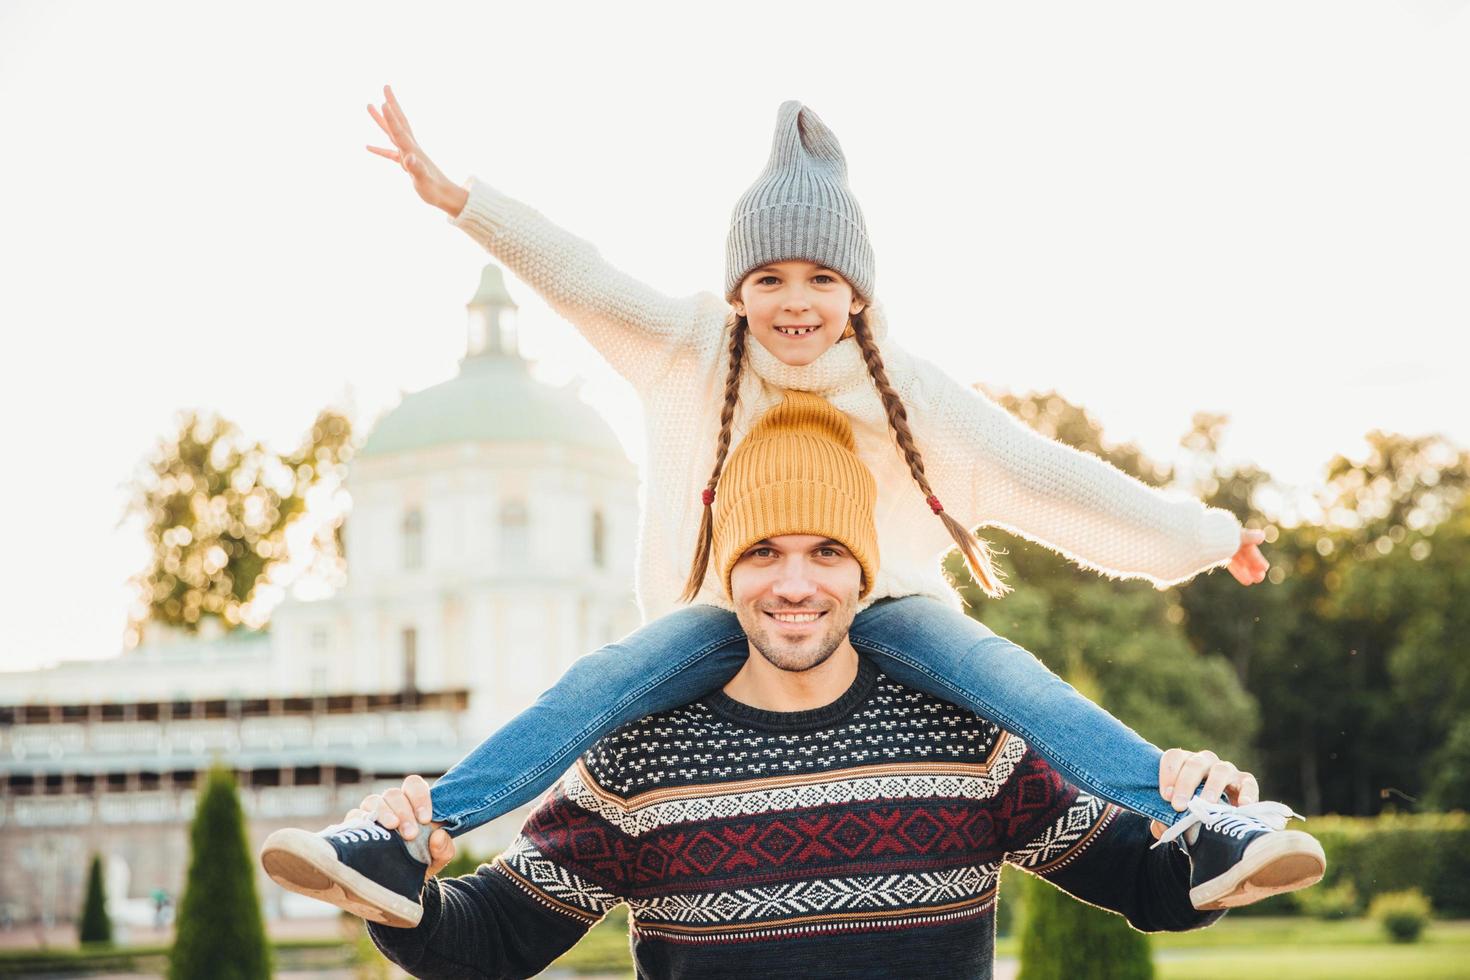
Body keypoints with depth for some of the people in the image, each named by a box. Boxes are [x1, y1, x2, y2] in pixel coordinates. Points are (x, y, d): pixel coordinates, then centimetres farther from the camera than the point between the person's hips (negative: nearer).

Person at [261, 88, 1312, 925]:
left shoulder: (909, 391, -13)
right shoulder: (693, 348, -8)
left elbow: (1043, 476, -12)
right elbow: (580, 277, -7)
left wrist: (1202, 534, -11)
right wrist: (454, 194, -13)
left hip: (879, 606, -1)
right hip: (731, 610, 1)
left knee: (998, 672, -30)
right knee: (596, 689, -25)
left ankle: (1202, 826, -32)